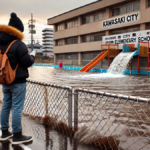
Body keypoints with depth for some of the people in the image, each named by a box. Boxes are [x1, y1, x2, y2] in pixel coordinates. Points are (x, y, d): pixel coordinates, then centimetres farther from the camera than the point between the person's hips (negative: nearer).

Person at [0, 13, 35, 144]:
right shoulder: (18, 44, -17)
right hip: (18, 82, -8)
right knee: (17, 108, -2)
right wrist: (32, 56, 5)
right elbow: (27, 62, -16)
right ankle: (17, 136, 5)